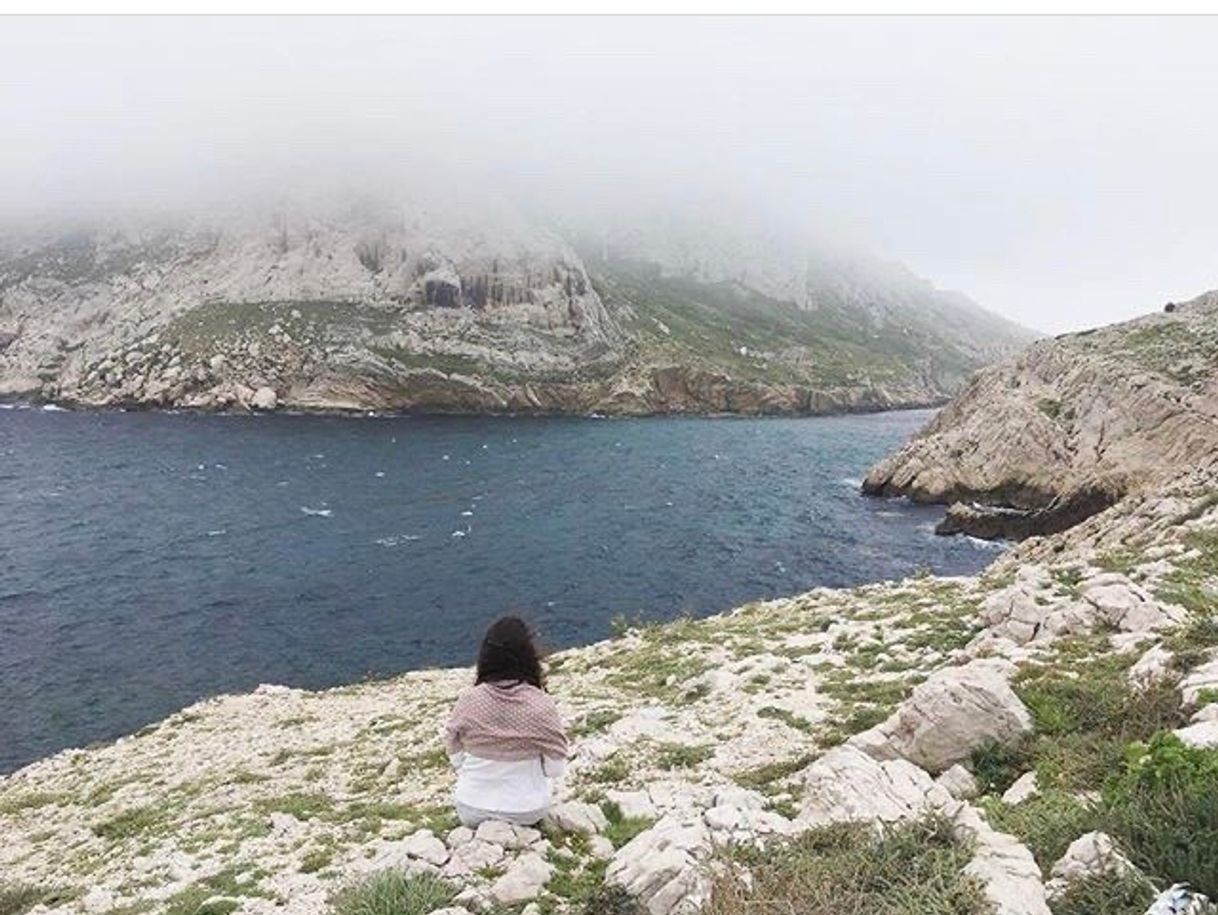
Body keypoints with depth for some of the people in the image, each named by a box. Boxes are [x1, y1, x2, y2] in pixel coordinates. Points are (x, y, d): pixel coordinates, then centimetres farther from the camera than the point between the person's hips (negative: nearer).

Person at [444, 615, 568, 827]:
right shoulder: (541, 705, -21)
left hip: (472, 811, 1)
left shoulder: (468, 701, -18)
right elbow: (556, 768, -12)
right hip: (527, 812, -1)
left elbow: (455, 759, -5)